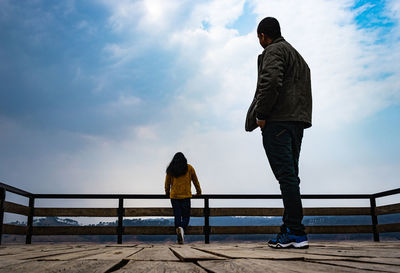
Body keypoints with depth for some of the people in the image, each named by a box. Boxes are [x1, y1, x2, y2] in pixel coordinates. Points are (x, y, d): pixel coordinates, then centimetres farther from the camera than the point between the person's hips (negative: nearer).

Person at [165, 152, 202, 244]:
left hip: (174, 196, 1)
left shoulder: (170, 169, 7)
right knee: (186, 216, 4)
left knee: (177, 216, 6)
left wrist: (167, 193, 30)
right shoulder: (189, 168, 4)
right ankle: (182, 228, -27)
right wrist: (199, 192, 26)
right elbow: (195, 181, 12)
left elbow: (167, 183, 13)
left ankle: (180, 238, 0)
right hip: (186, 196, -1)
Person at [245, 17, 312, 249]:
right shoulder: (297, 56, 29)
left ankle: (296, 233, -13)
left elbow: (271, 81, -21)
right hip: (297, 122, 10)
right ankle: (291, 228, 10)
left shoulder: (273, 51, -1)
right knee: (290, 175, 8)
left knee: (286, 175, -12)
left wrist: (261, 115, -15)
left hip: (278, 121, -9)